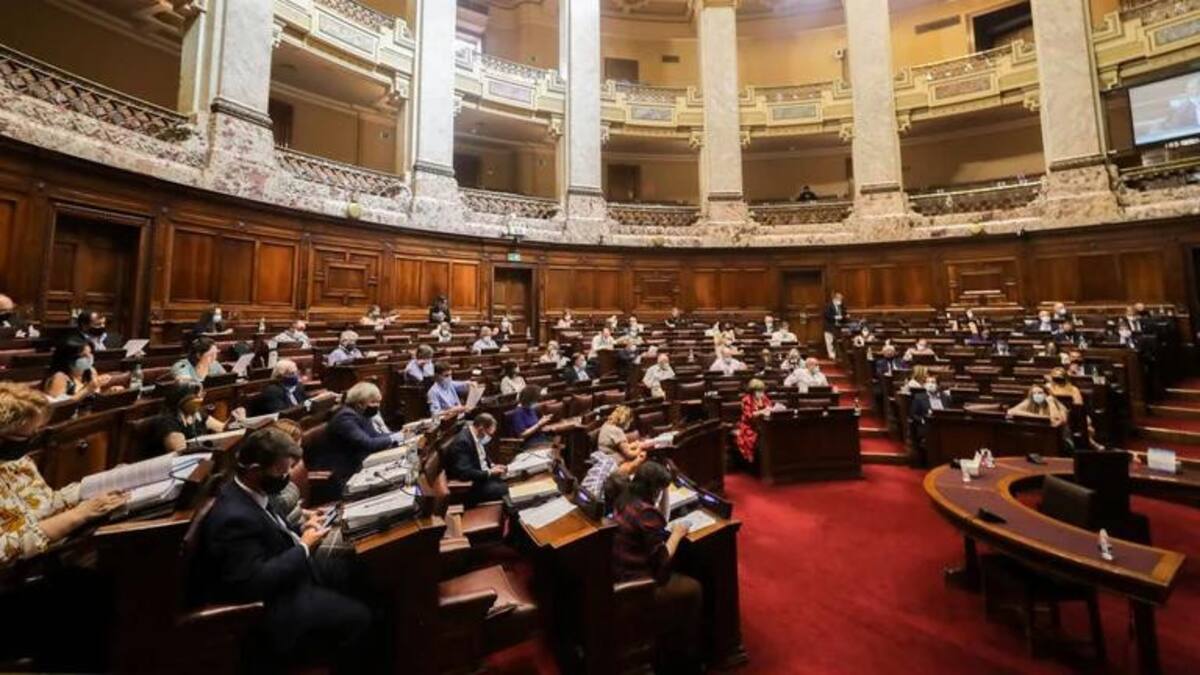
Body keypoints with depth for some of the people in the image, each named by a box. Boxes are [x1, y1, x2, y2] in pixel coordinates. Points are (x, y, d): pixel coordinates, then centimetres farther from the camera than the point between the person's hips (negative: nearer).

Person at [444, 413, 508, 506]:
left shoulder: (477, 435, 1)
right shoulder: (462, 441, -26)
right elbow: (464, 473, -30)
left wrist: (492, 466, -1)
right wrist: (490, 472, -23)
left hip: (484, 475, 9)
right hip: (468, 486, -9)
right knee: (504, 490, -19)